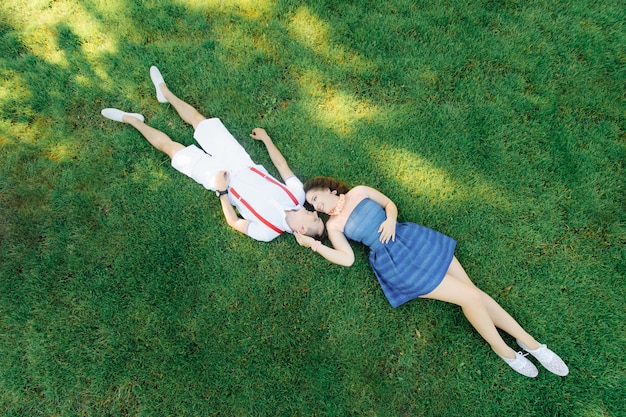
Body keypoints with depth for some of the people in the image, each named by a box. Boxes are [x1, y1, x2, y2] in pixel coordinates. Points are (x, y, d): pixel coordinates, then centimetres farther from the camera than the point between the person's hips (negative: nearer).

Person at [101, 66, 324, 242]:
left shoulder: (267, 231, -26)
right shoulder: (298, 194, -17)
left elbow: (234, 222, -14)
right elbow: (282, 165, -3)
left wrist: (222, 191, -21)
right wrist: (266, 138, 4)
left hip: (219, 177, -4)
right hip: (242, 164, 5)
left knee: (168, 145, 3)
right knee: (198, 119, 14)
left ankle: (132, 120, 33)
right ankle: (165, 92, 42)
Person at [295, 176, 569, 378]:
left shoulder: (359, 192, 10)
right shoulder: (333, 224, 2)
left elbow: (390, 203, 16)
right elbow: (347, 259, -6)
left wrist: (390, 219, -6)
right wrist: (313, 244, -10)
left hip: (413, 238, 4)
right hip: (395, 262, -3)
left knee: (472, 289, 1)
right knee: (468, 296, -9)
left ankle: (529, 342, 18)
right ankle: (503, 350, 16)